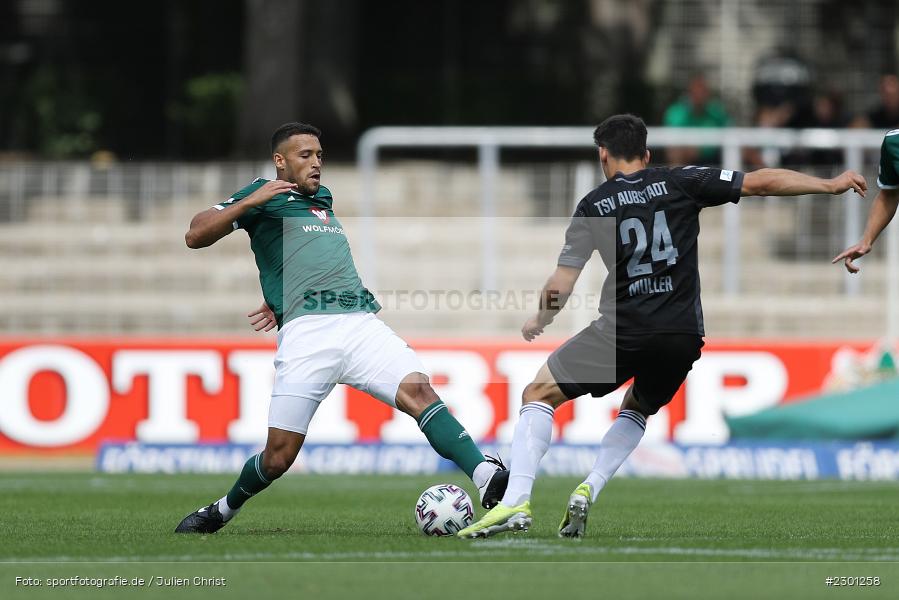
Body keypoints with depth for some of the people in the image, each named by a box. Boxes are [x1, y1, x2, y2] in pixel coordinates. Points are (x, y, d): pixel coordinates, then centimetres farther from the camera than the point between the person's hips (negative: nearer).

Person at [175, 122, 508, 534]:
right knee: (278, 457, -6)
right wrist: (250, 202, -12)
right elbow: (196, 236, -1)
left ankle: (487, 478, -39)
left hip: (361, 322, 5)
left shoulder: (324, 198, 29)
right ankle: (223, 510, 23)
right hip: (306, 330, -5)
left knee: (418, 390, -23)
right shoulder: (265, 196, 10)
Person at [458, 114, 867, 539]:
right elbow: (761, 182, 4)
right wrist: (830, 185, 13)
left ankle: (516, 501, -7)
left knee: (538, 395, 12)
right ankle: (588, 491, 9)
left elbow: (559, 287, -1)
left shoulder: (594, 206, 4)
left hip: (622, 330, -3)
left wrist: (538, 322, 20)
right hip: (684, 336, 3)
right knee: (637, 410, 31)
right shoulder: (680, 183, 6)